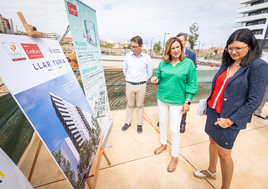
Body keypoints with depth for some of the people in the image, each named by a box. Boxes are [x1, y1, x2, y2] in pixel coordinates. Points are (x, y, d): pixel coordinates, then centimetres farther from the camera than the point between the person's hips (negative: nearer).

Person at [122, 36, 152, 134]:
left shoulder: (147, 58, -5)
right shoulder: (128, 56, -1)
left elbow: (149, 72, 7)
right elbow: (124, 68, 14)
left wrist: (142, 80, 9)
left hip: (141, 86, -1)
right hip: (129, 85, 2)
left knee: (140, 105, 10)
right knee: (129, 105, 14)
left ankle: (139, 124, 27)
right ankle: (128, 122, 31)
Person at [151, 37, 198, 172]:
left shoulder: (188, 63, -6)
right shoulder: (163, 63, 2)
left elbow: (192, 84, -5)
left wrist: (188, 101, -9)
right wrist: (155, 79, -10)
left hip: (177, 101, -3)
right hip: (162, 98, 4)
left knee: (174, 130, 1)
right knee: (162, 124, 18)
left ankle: (175, 158, 25)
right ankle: (163, 144, 45)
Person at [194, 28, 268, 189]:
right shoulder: (227, 64, 6)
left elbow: (254, 101, -15)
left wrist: (230, 120, -16)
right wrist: (209, 104, 12)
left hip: (229, 118, -6)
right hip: (213, 112, 6)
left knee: (223, 153, 6)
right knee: (213, 141, 20)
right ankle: (211, 171, 44)